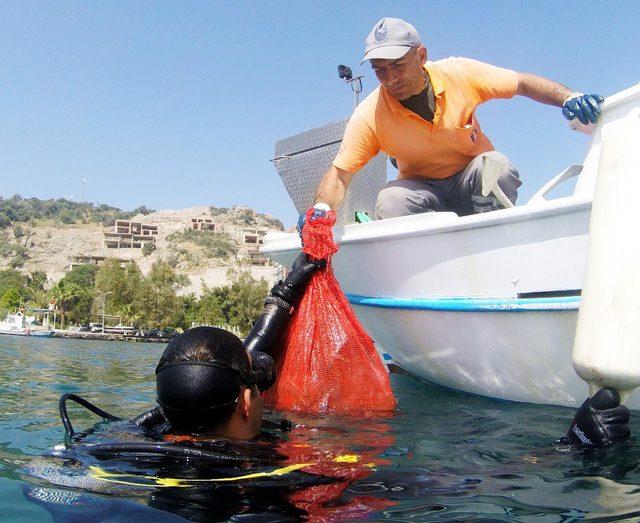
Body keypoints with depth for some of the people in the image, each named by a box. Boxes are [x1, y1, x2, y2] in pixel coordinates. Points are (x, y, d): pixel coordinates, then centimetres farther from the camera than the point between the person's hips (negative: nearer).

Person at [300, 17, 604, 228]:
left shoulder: (460, 74, -16)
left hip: (473, 181, 1)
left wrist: (569, 99, -26)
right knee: (390, 202, -34)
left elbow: (524, 83, -8)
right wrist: (321, 210, -41)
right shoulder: (370, 115, -19)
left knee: (496, 166, -33)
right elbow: (339, 175, -20)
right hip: (420, 190, -1)